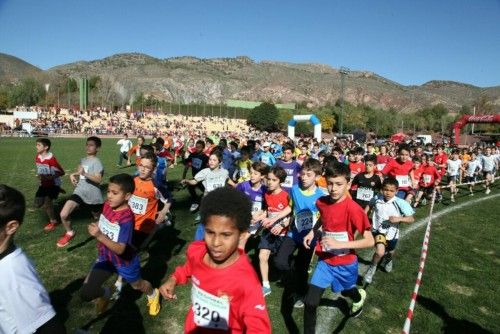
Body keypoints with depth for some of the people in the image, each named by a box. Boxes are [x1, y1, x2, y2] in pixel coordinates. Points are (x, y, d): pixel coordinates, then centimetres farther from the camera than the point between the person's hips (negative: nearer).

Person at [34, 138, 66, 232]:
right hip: (44, 184, 8)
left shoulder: (51, 158, -24)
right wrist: (39, 175, 0)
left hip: (53, 184, -8)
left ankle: (53, 221, 10)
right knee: (38, 204, 7)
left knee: (46, 203, -13)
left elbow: (61, 172, -21)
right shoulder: (37, 157, -1)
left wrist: (49, 177, -30)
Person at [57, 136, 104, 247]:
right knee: (63, 214, -13)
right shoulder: (83, 160, 10)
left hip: (93, 196, -5)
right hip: (79, 192, 5)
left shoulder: (96, 162, -15)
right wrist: (73, 175, 3)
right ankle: (69, 233, 15)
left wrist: (84, 174, -38)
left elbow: (98, 180, -26)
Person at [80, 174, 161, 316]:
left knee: (137, 285, 22)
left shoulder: (126, 217, -34)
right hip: (105, 258, 5)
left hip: (124, 261, -5)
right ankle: (106, 293, 34)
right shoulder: (108, 204, -13)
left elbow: (120, 249, -36)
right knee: (85, 293, -1)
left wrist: (99, 236, -46)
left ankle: (153, 294, 56)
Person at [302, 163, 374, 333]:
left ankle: (359, 296, 65)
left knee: (346, 292, 28)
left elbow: (369, 241, -24)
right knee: (310, 302, -8)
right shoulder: (321, 202, -10)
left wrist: (339, 244, -33)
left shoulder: (353, 208, -26)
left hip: (345, 263, -2)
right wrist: (312, 232, -3)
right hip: (325, 261, 3)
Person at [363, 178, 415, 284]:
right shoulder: (376, 199, -14)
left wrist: (399, 219, -33)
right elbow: (369, 205, 10)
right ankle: (372, 268, 5)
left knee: (390, 252, 27)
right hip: (378, 230, -1)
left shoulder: (400, 203, -22)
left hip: (392, 233, 1)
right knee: (380, 252, -25)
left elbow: (411, 219, -18)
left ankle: (388, 260, 66)